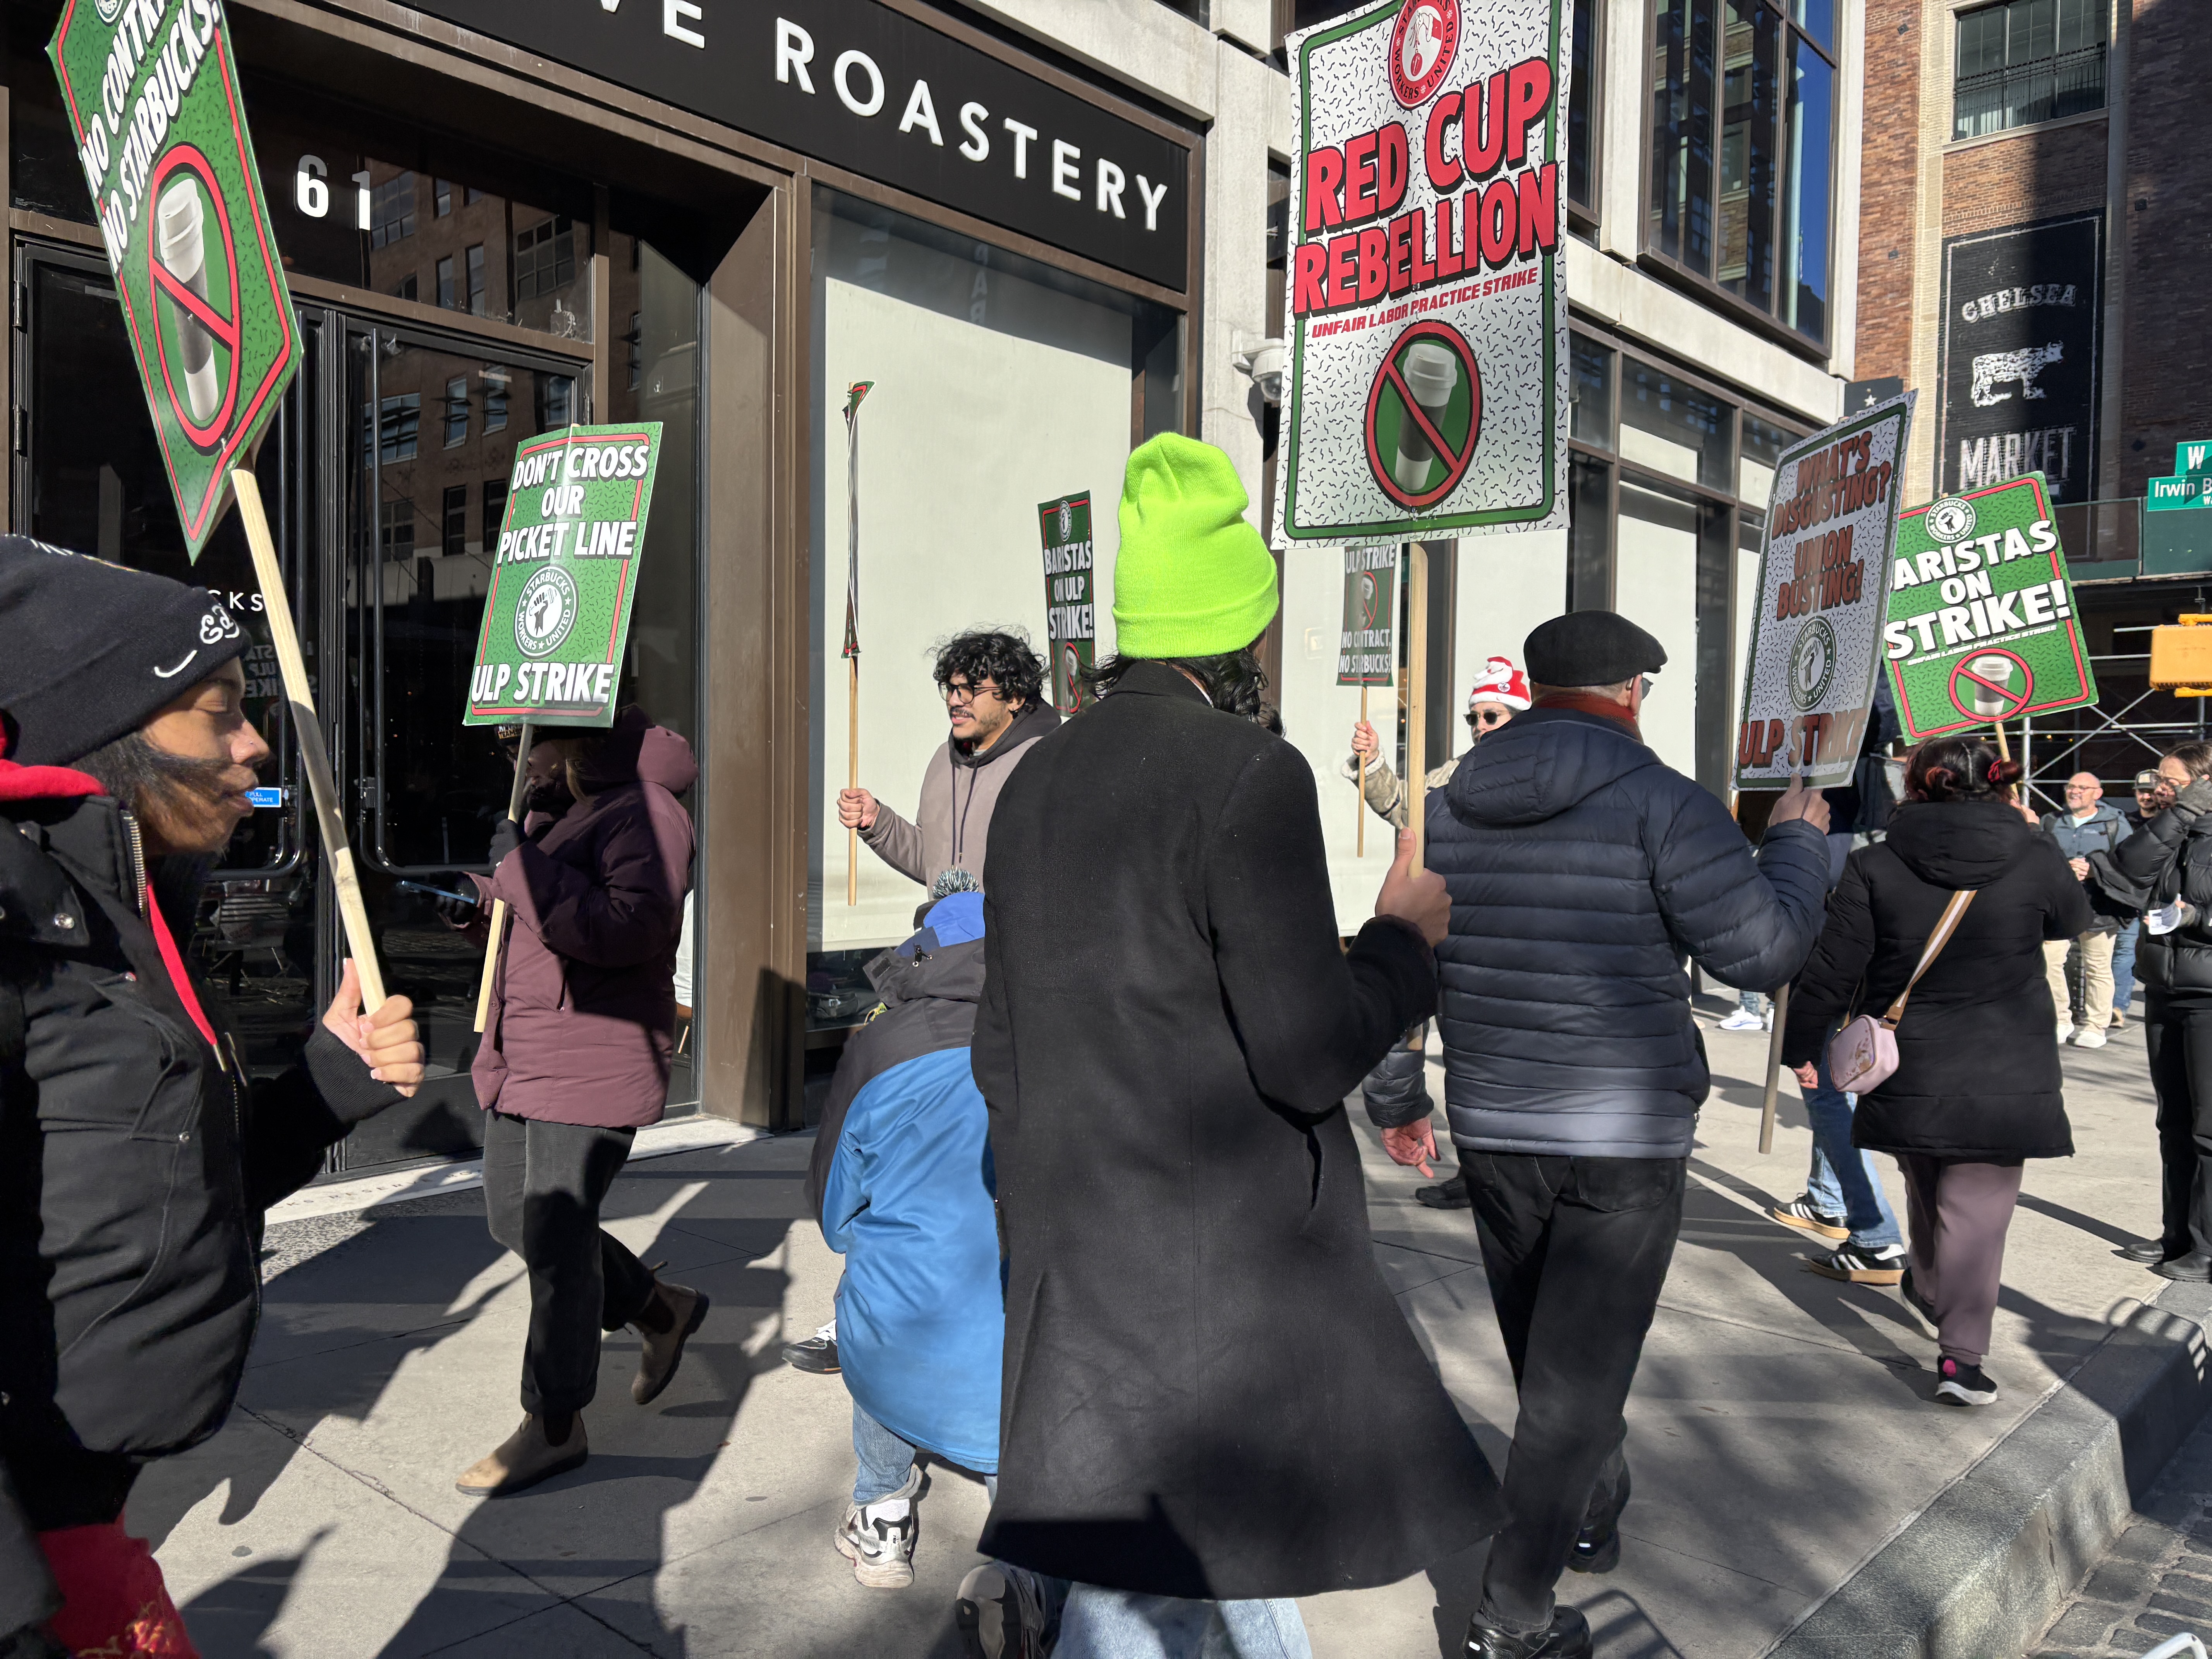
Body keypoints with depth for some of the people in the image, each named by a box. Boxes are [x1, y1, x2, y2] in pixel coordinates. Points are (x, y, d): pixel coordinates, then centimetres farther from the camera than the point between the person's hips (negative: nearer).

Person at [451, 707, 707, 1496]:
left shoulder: (645, 811, -15)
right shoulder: (554, 812, 16)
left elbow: (626, 929, -30)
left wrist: (521, 867, -24)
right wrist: (478, 893, 13)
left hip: (592, 1066, -10)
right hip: (520, 1059, 10)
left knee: (555, 1235, -4)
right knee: (514, 1219, 16)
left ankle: (555, 1426, 12)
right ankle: (661, 1309, 34)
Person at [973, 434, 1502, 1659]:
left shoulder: (1039, 784, 7)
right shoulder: (1250, 776, -16)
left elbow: (1002, 1051, 11)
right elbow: (1313, 1053, -20)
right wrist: (1405, 935, -1)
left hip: (1082, 1256, 8)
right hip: (1224, 1255, -8)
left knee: (1240, 1541, 24)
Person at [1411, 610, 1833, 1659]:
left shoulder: (1449, 807, 3)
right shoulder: (1662, 804, -13)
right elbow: (1761, 950, -12)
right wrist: (1797, 842, 5)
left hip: (1492, 1130, 5)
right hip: (1624, 1138, -5)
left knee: (1545, 1355, 23)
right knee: (1575, 1375, 5)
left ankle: (1595, 1519, 44)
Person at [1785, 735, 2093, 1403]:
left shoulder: (1875, 866, -7)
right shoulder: (2037, 859, -4)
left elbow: (1831, 970, -6)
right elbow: (2074, 920, 19)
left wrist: (1799, 1042, 6)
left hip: (1908, 1073, 1)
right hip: (2005, 1075, -1)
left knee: (1927, 1191, 23)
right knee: (1978, 1210, 2)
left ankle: (1929, 1289, 45)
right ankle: (1961, 1355, -3)